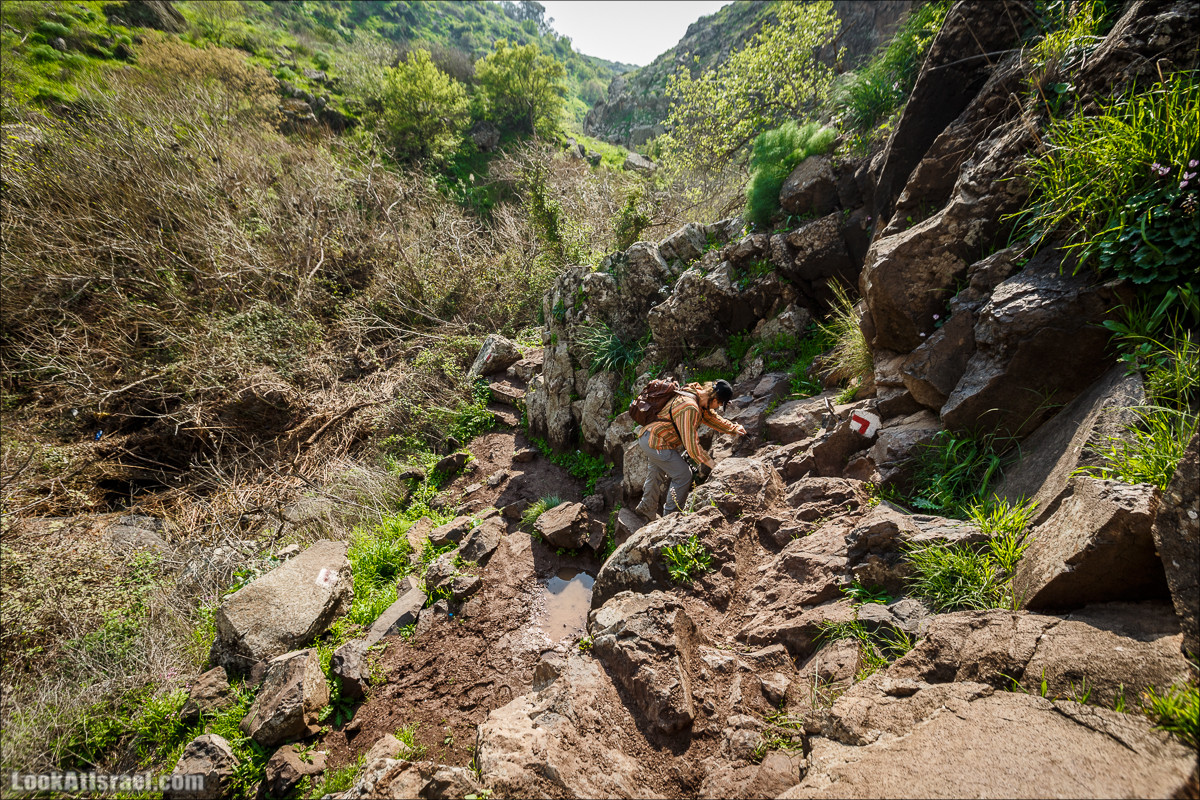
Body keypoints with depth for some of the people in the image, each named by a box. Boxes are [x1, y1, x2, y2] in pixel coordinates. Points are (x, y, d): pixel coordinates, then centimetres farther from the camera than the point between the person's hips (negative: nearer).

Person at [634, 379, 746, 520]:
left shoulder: (697, 392, 0)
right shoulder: (690, 408, -30)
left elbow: (711, 416, 16)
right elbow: (692, 445, -25)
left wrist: (734, 428, 7)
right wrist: (710, 463, -13)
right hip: (656, 442, -11)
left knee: (657, 472, 26)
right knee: (683, 476, -2)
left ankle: (646, 511, 44)